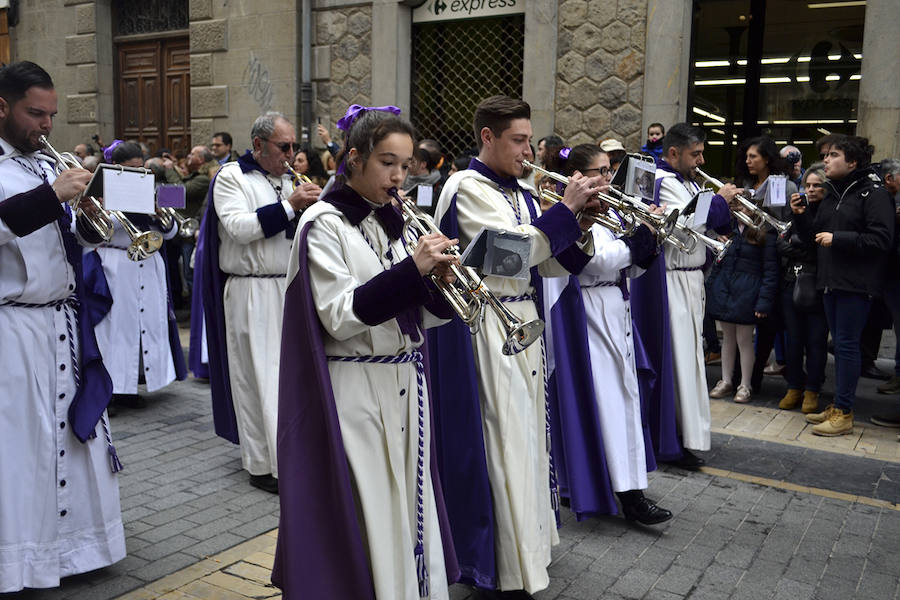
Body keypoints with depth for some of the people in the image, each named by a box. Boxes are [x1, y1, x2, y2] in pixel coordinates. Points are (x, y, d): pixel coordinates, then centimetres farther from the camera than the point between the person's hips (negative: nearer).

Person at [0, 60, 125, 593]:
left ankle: (71, 540, 24)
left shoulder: (47, 165, 15)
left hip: (65, 323, 7)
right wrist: (54, 194, -26)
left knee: (71, 434, 11)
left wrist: (90, 219, -2)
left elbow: (77, 239, 17)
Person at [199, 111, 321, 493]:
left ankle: (276, 451, 21)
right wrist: (289, 206, -19)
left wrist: (310, 209, 1)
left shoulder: (285, 180, 16)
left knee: (284, 371, 9)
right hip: (250, 293, -7)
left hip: (287, 288, 7)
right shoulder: (231, 177, -4)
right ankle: (263, 464, 2)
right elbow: (239, 227, -18)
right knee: (256, 375, -4)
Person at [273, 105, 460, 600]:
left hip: (406, 388, 7)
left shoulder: (392, 222, 10)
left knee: (408, 510, 13)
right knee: (364, 517, 0)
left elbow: (415, 317, 11)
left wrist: (437, 281, -10)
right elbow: (339, 316, -18)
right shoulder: (324, 225, -8)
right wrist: (411, 270, -23)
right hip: (355, 393, -6)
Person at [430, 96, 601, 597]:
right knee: (502, 443, -5)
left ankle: (528, 535, 31)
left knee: (525, 436, 15)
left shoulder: (521, 195, 14)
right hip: (487, 328, -8)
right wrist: (566, 208, -17)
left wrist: (580, 224, -2)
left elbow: (550, 263, 13)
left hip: (523, 324, 8)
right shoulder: (467, 188, -10)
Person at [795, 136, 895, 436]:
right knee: (840, 343, 13)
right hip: (830, 281, 8)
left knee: (847, 344, -4)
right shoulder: (832, 194, 15)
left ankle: (843, 413, 3)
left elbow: (881, 239, -17)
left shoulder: (874, 194, -9)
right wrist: (800, 216, 1)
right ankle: (838, 405, 22)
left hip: (856, 284, -8)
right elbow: (815, 234, 18)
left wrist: (837, 238, -19)